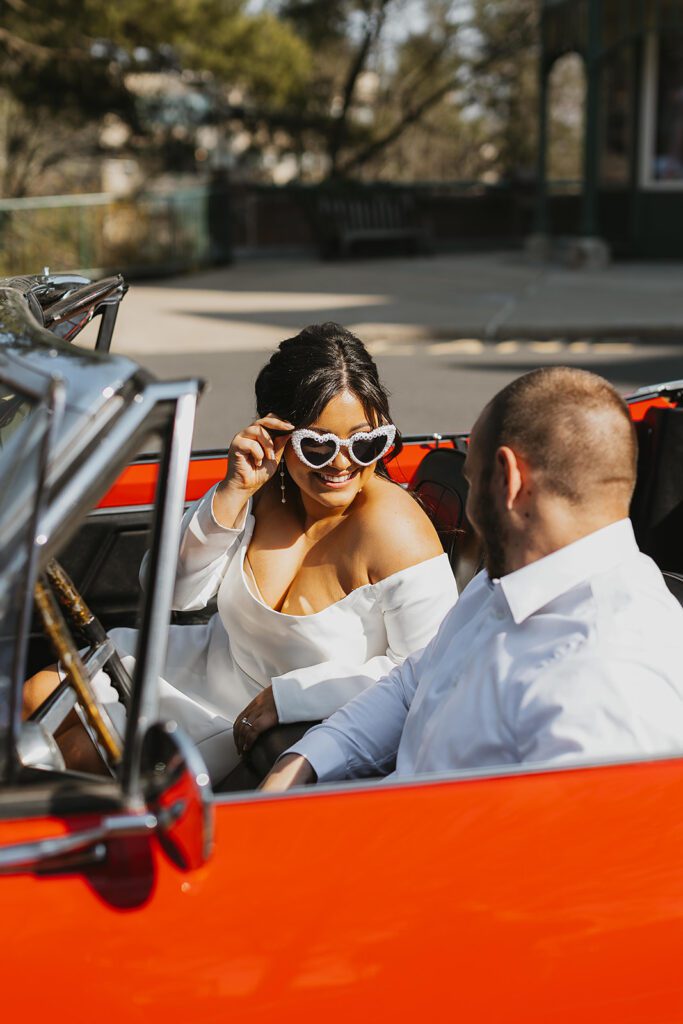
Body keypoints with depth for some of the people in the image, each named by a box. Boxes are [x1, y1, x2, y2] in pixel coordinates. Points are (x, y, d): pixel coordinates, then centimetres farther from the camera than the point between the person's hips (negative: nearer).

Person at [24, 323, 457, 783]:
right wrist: (233, 493, -25)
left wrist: (285, 696, -24)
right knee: (41, 694, 5)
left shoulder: (393, 531, -28)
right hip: (207, 666, 6)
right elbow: (172, 593, -11)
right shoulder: (264, 491, -12)